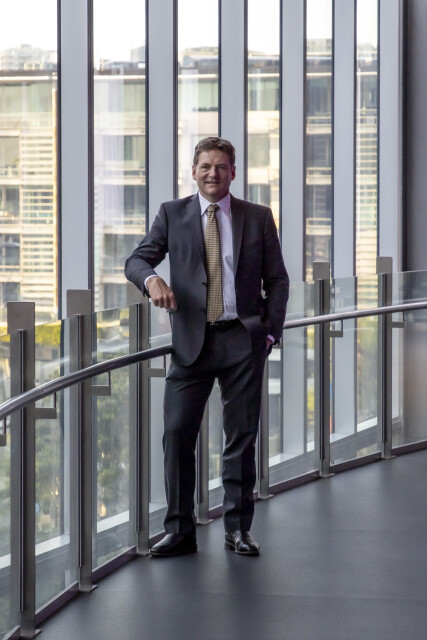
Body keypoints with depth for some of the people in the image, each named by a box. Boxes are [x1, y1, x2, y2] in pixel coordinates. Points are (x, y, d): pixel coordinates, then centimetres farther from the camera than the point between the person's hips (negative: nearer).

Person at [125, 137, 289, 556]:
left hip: (243, 338, 0)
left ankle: (238, 529, 13)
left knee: (242, 436, 4)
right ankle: (180, 530, 3)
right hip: (192, 340, 0)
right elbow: (137, 260, 3)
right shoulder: (172, 214, 8)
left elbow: (277, 279, 11)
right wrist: (151, 279, -20)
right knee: (177, 432, -5)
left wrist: (270, 331, 0)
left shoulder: (258, 218, 9)